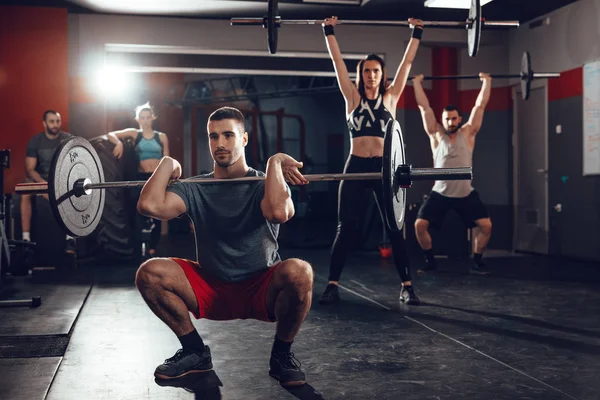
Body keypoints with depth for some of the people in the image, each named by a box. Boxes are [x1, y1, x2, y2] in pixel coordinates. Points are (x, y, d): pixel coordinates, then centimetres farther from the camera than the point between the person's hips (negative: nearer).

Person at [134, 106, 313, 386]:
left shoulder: (266, 184, -8)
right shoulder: (195, 189, -1)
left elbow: (279, 213, -35)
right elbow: (149, 205, -21)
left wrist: (274, 162, -23)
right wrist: (168, 164, -8)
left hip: (262, 290, -3)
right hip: (212, 291, 3)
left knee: (298, 272, -36)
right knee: (149, 273, -19)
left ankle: (281, 355, -7)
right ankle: (194, 351, 2)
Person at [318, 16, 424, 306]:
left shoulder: (390, 97, 10)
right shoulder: (352, 97, 8)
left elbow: (407, 62, 13)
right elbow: (337, 60, 10)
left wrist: (416, 33, 15)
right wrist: (329, 31, 12)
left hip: (384, 167, 0)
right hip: (356, 167, 0)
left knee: (395, 229, 4)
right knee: (346, 229, 1)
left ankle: (407, 286, 10)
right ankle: (332, 285, 7)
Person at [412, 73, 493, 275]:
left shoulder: (468, 133, 0)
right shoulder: (436, 134, 0)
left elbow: (480, 105, 1)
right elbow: (424, 107, 0)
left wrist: (486, 81, 2)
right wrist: (417, 83, 2)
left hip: (466, 193, 0)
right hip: (440, 193, 0)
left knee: (486, 225, -11)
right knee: (420, 225, -10)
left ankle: (476, 262, 9)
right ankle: (430, 260, 11)